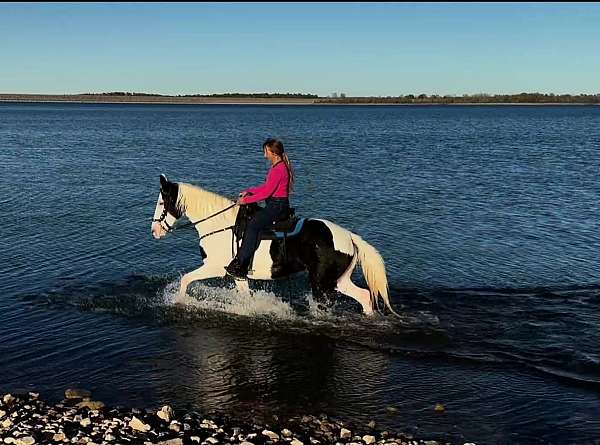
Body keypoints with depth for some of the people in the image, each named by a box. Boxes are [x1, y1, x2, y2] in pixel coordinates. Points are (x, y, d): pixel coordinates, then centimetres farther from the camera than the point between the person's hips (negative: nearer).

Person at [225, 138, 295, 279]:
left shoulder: (279, 169, -16)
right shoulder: (277, 167, 17)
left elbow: (267, 192, -19)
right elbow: (265, 187, 23)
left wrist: (246, 200, -13)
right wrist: (248, 191, 13)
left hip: (278, 207, -11)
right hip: (274, 206, 11)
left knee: (253, 225, -25)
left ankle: (240, 265, -30)